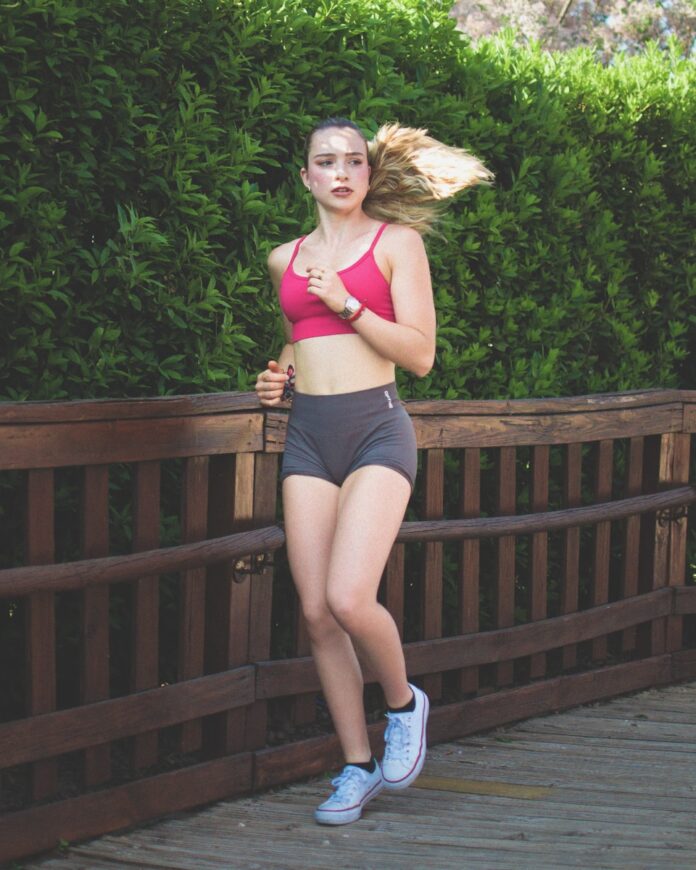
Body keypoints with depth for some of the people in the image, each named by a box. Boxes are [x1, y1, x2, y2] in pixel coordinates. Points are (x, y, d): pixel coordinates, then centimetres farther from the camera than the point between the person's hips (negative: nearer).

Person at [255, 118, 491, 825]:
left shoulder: (396, 242, 2)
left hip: (375, 428, -5)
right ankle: (358, 767, 12)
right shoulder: (286, 259, 16)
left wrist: (346, 302, -12)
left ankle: (403, 703, 10)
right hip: (306, 434, 5)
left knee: (349, 598, -20)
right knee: (316, 612, -1)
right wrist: (279, 376, 11)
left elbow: (419, 353, -5)